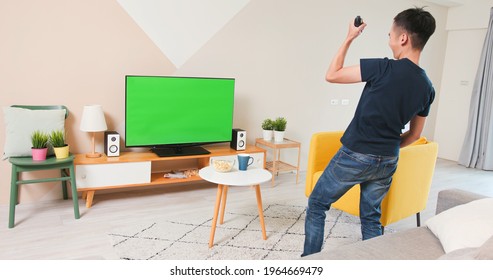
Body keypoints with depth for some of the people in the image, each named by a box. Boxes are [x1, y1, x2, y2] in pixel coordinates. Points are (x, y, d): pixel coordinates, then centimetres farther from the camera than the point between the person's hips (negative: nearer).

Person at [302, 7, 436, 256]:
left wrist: (349, 38, 0)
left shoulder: (384, 68, -18)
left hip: (354, 156, -6)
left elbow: (332, 75, -9)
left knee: (317, 205, 10)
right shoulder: (427, 87, 2)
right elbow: (414, 134, 12)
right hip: (387, 162, 6)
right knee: (371, 217, 19)